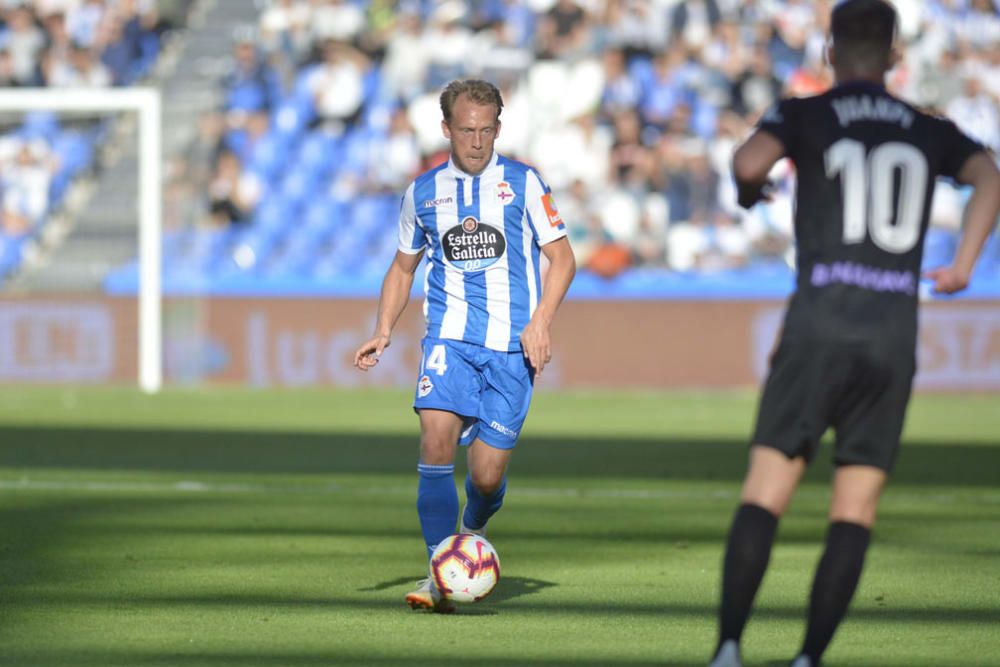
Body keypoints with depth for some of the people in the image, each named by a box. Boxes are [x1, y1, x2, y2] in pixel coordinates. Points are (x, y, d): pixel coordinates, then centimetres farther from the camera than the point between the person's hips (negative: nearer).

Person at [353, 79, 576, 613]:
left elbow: (562, 257, 3)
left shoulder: (523, 183, 2)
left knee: (487, 473, -4)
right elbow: (403, 267, 21)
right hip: (449, 336, 1)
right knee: (436, 438, -22)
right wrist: (384, 331, 7)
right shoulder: (423, 191, 10)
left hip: (511, 347, -1)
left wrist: (540, 322, -11)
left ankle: (474, 531, 32)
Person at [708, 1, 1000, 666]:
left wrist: (748, 189, 10)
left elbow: (751, 161, -12)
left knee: (765, 494, -2)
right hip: (894, 336, 2)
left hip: (820, 325, -2)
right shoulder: (930, 131, 17)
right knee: (855, 513, 4)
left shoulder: (804, 115, 6)